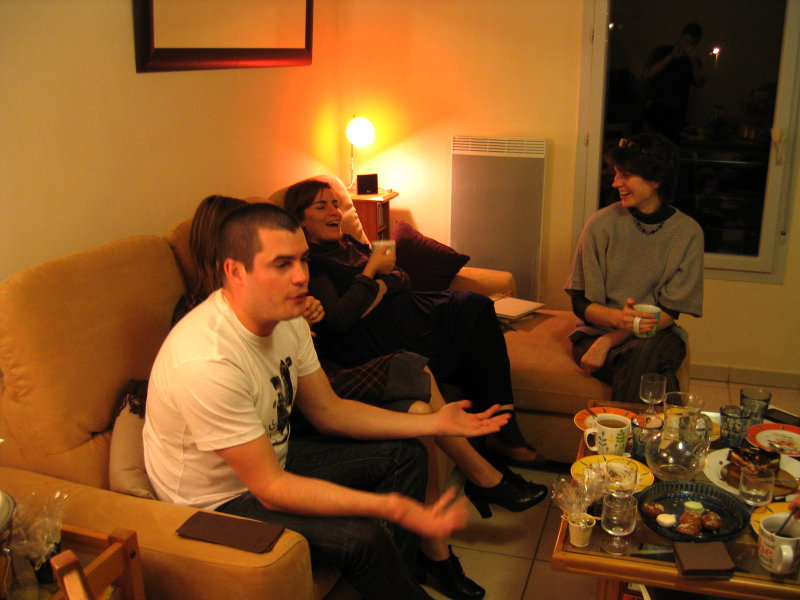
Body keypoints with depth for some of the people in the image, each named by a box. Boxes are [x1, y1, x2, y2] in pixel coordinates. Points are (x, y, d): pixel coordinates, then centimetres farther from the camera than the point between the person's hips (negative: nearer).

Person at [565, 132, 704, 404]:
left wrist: (608, 341, -17)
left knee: (644, 350, -35)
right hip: (597, 331, -1)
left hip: (657, 337, 1)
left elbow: (669, 312, -5)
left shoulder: (688, 232, -2)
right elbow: (581, 303, -2)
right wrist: (618, 318, -25)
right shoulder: (601, 224, -3)